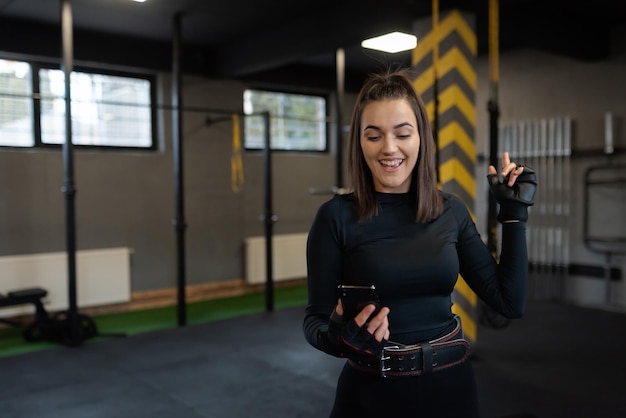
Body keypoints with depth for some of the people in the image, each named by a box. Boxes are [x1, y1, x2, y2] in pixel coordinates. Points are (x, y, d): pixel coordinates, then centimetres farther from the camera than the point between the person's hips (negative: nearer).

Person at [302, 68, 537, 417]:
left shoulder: (451, 211, -2)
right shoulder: (336, 216, -13)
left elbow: (511, 303, 0)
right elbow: (315, 320, -8)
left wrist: (515, 212, -1)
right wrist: (338, 336, -29)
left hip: (451, 388, 4)